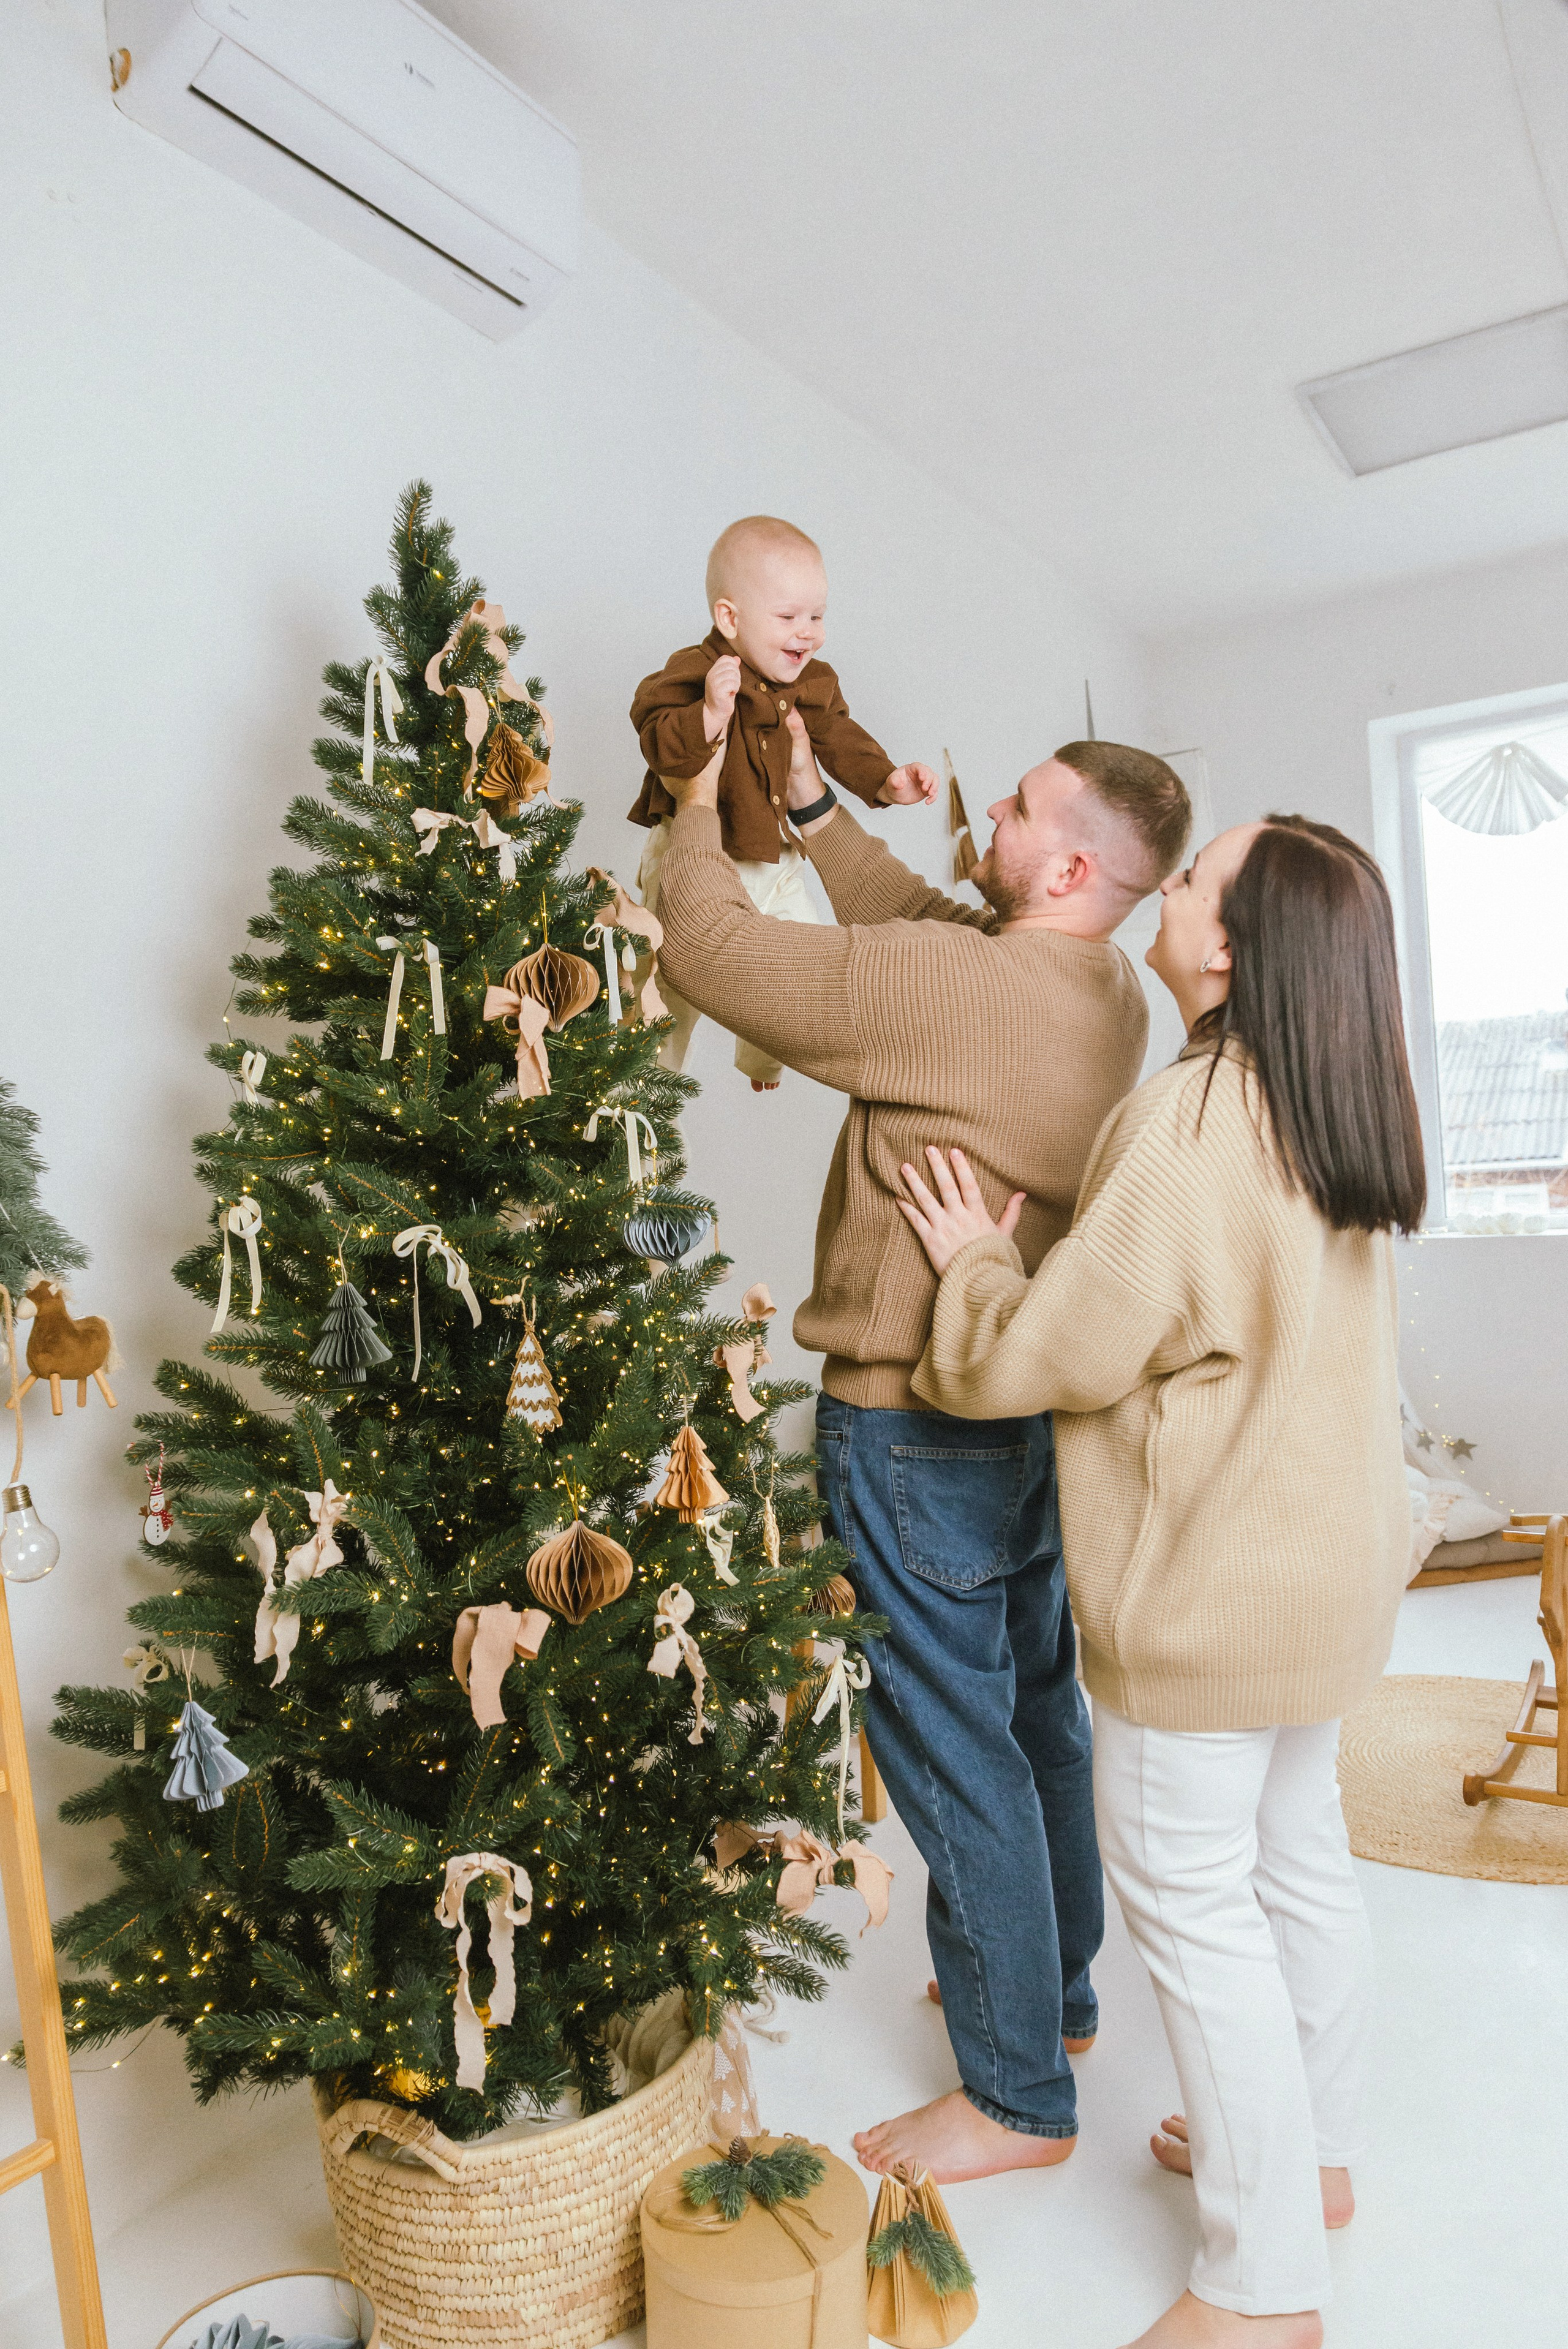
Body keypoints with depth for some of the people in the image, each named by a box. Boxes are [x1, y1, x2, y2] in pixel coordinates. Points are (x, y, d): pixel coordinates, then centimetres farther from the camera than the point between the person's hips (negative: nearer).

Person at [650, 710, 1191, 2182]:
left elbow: (714, 953, -17)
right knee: (1036, 1711, 22)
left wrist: (699, 806, 0)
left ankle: (1018, 2098, 23)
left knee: (951, 1751, 5)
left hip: (917, 1422, -9)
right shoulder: (1108, 995, 4)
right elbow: (920, 923, 16)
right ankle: (1055, 1991, 43)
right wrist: (808, 805, 11)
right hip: (1035, 1401, 9)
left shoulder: (955, 987, -23)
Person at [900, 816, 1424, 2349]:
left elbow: (1050, 1352, -19)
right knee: (1295, 1855, 22)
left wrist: (975, 1265, -1)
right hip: (1326, 1565, 9)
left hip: (1211, 1589, -9)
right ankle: (1312, 2153, 43)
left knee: (1190, 1896, 6)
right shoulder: (1328, 1113, 5)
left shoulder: (1190, 1122, -24)